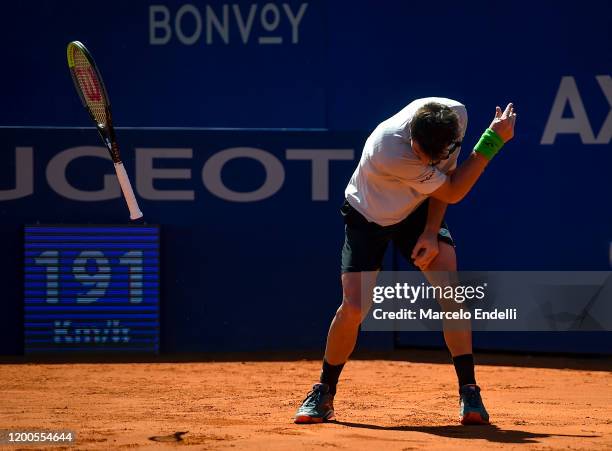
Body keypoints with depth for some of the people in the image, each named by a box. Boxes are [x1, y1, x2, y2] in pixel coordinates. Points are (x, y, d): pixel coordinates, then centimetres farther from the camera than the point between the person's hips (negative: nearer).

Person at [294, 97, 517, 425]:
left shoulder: (456, 115, -25)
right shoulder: (389, 151, -41)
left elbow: (445, 175, -5)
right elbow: (452, 192, -28)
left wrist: (431, 231, -14)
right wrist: (493, 140, -31)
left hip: (418, 209, 4)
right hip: (368, 215, -4)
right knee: (354, 308, -12)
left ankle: (468, 392, -12)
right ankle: (323, 393, 11)